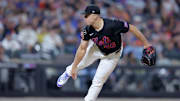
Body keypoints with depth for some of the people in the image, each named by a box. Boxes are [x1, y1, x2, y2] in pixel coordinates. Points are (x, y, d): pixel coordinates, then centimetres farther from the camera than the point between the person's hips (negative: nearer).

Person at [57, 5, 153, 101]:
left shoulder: (112, 25, -39)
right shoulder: (88, 30, -24)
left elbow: (132, 28, -30)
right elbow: (82, 49, -15)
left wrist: (146, 44, -24)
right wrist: (74, 67, -12)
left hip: (111, 56, -3)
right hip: (96, 49, 3)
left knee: (98, 81, -3)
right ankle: (69, 73, 45)